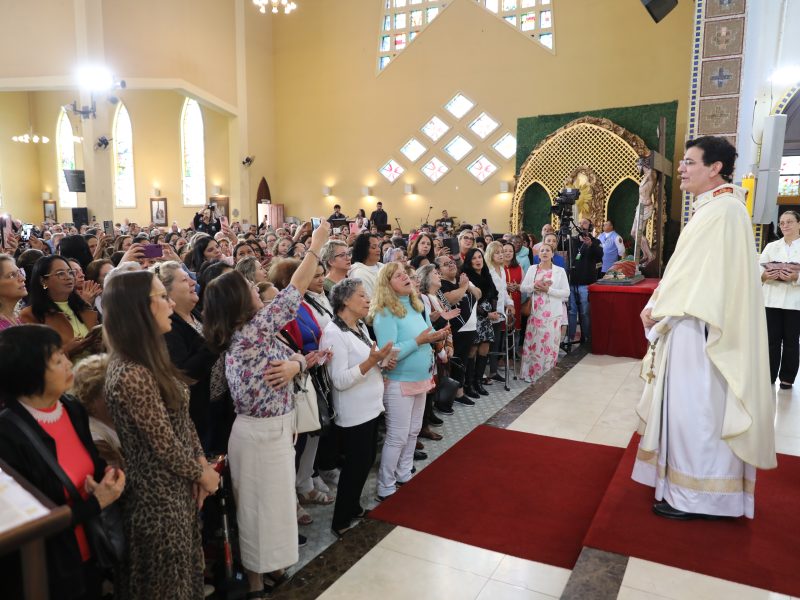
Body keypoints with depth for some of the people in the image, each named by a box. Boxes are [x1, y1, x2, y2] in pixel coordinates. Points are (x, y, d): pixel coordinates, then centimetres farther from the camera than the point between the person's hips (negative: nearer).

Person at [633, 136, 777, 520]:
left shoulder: (722, 211, -17)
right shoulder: (711, 209, 15)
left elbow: (703, 276, -21)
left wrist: (659, 310, -12)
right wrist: (660, 306, 8)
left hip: (699, 329, -10)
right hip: (692, 324, 10)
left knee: (694, 409, -1)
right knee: (691, 408, 16)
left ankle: (692, 497, 11)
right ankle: (689, 485, 29)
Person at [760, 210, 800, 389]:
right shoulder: (771, 247, 14)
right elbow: (757, 270, 4)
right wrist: (765, 276, -16)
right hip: (772, 300, 2)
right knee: (772, 339, 1)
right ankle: (769, 376, 9)